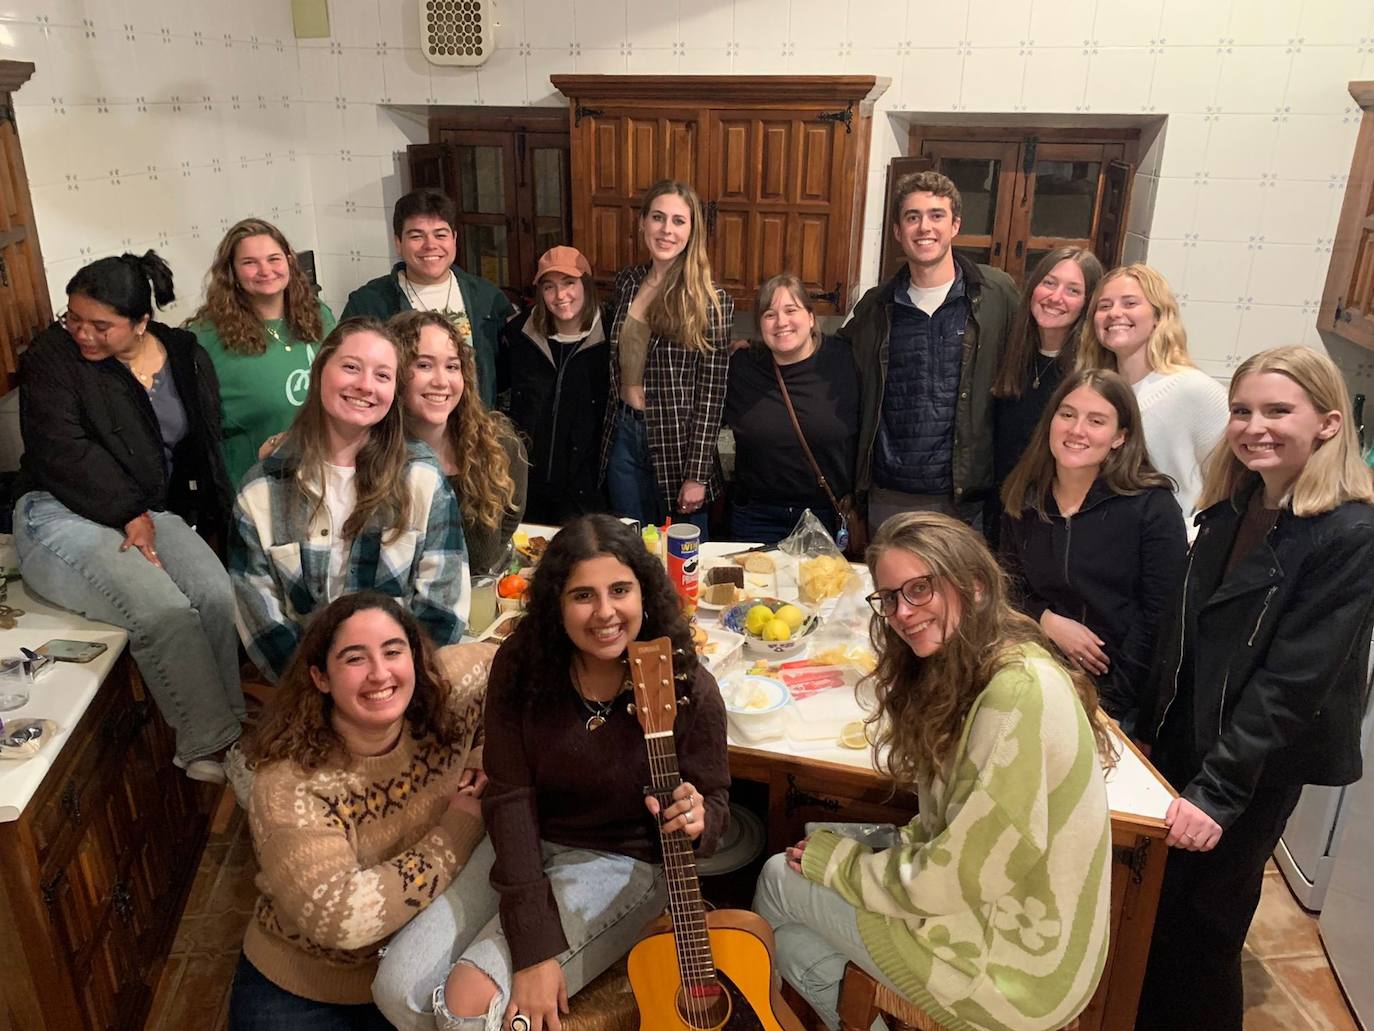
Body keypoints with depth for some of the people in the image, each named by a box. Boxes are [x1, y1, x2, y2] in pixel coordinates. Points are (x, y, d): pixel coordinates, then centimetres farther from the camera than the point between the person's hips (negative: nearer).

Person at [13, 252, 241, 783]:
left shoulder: (187, 358, 8)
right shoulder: (52, 356, -3)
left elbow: (204, 446, 14)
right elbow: (62, 450, -12)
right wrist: (130, 513, -17)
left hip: (149, 513, 4)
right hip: (63, 517, -4)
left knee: (217, 594, -26)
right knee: (163, 609, -29)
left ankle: (229, 729, -19)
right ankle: (210, 749, -24)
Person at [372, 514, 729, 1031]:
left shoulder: (688, 687, -20)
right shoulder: (521, 665, -14)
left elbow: (714, 800, -5)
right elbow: (510, 796, -15)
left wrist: (696, 820, -32)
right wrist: (533, 946, -21)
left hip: (625, 863, -3)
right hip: (525, 847, 4)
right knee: (399, 988, -9)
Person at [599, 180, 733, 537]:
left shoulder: (710, 300, -13)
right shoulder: (626, 282, 2)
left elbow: (711, 394, -13)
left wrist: (697, 475, -15)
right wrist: (615, 426, 11)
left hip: (677, 442, -4)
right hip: (623, 436, 4)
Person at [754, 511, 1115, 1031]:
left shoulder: (1019, 692, -28)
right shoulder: (962, 675, 4)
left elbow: (960, 878, -24)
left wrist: (830, 859, -10)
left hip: (1012, 971, -8)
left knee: (779, 879, 4)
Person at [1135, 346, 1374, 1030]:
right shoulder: (1232, 507, 3)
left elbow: (1293, 681, -22)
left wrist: (1219, 790, -22)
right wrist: (1153, 731, 10)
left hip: (1255, 767, -6)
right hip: (1178, 741, 6)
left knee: (1199, 927, 9)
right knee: (1153, 909, 19)